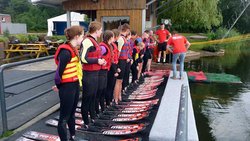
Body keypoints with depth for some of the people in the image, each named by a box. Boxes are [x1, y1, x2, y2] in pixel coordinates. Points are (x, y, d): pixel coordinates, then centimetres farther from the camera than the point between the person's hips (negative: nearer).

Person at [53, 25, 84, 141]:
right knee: (64, 117, 5)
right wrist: (58, 86, -5)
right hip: (67, 87, -9)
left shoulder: (73, 49, 7)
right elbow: (59, 71, -20)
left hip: (75, 85, 9)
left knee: (72, 114, 22)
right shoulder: (66, 52, -22)